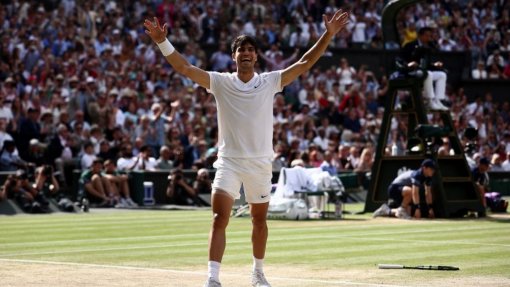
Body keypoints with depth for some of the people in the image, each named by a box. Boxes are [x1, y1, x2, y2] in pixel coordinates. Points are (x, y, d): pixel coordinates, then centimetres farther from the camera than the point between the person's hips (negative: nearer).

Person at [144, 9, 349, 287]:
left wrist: (327, 35, -11)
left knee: (259, 220, 13)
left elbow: (305, 63, -2)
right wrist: (162, 41, -21)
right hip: (228, 162, -2)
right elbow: (184, 67, -8)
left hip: (260, 163, 2)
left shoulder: (270, 82, 2)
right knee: (219, 219, -16)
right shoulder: (220, 82, 0)